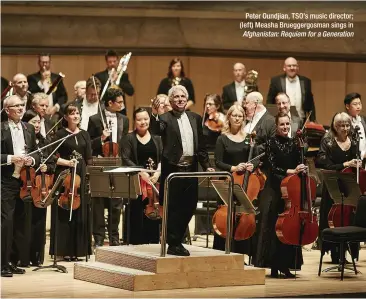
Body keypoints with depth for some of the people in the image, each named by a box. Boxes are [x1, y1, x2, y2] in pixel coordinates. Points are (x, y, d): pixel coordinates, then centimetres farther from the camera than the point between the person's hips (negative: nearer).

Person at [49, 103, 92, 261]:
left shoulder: (84, 134, 11)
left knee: (80, 213, 3)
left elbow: (89, 159, 11)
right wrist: (66, 162, -18)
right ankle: (64, 250, 0)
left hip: (81, 177, 4)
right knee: (64, 214, -3)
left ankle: (77, 250, 9)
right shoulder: (60, 134, 0)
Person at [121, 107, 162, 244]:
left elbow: (162, 158, 7)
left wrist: (158, 172, -12)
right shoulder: (129, 138, 4)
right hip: (136, 181, -3)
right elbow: (125, 159, -6)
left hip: (155, 181, 3)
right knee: (136, 216, -6)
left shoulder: (156, 138, 14)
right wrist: (141, 172, -18)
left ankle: (153, 243, 4)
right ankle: (136, 244, -3)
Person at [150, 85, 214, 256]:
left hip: (191, 169, 5)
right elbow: (156, 131, -22)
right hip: (173, 169, -5)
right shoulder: (165, 118, -1)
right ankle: (173, 244, 5)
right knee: (173, 208, -1)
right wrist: (154, 115, -37)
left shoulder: (195, 118, 13)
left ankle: (177, 240, 21)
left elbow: (201, 145, 16)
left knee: (189, 207, 8)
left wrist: (206, 165, 11)